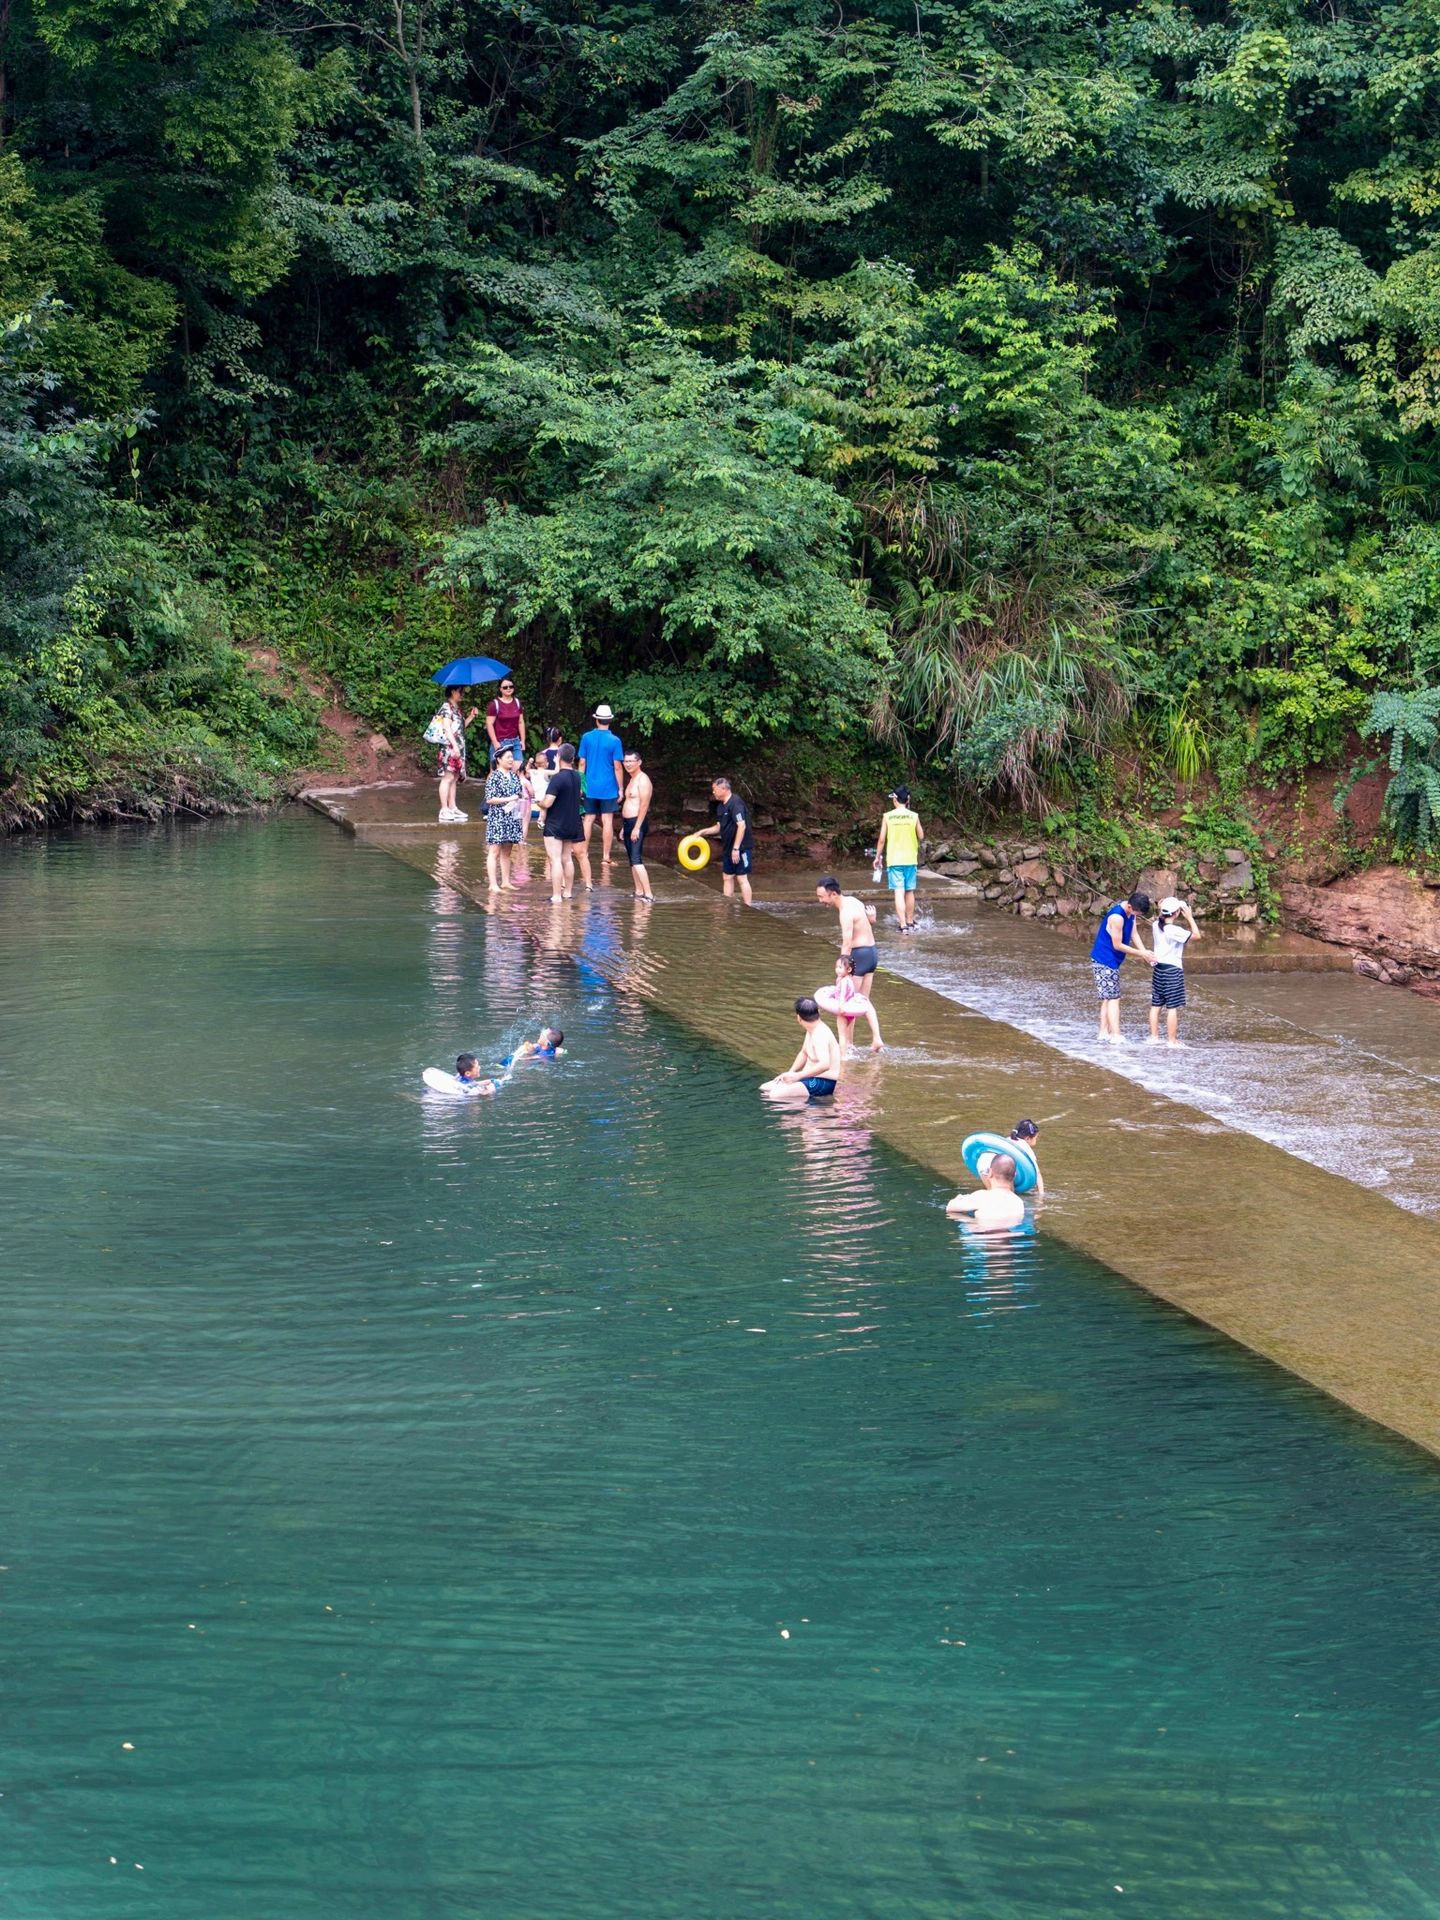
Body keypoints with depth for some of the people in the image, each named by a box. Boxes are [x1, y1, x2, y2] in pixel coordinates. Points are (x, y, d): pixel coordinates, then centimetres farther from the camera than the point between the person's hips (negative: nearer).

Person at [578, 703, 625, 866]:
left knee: (588, 820, 11)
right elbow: (617, 767, -8)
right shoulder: (614, 741, -9)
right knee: (607, 821, 1)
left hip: (590, 787, 3)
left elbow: (582, 763, 2)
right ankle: (605, 857, 0)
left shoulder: (586, 738, -1)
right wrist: (620, 789, 0)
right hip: (608, 788, -3)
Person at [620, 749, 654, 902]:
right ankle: (639, 892, 16)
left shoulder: (643, 780, -13)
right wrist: (624, 827, 21)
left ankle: (648, 894, -21)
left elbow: (644, 805, -20)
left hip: (637, 822, -10)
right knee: (633, 860, 11)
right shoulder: (632, 780, 18)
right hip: (628, 822, 10)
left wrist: (637, 827, -24)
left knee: (636, 859, -17)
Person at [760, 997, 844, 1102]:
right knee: (764, 1088, 6)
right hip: (811, 1078, 10)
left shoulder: (820, 1035, -25)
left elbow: (824, 1065, -39)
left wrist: (798, 1075, -33)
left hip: (824, 1082, -10)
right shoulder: (811, 1030, 7)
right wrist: (790, 1073, 8)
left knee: (775, 1095, -28)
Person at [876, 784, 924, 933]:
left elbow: (881, 840, -3)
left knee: (899, 892, -6)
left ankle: (903, 925, -15)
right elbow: (921, 836, 6)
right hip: (910, 859, 2)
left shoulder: (888, 817, -4)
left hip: (893, 859, -2)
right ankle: (910, 923, 24)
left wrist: (878, 857, 10)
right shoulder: (914, 816, -2)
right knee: (909, 891, 15)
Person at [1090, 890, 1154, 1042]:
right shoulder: (1117, 917, -28)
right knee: (1113, 998, -10)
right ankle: (1115, 1036, -13)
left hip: (1112, 961, 10)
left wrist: (1145, 954, -9)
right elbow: (1117, 945, -22)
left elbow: (1133, 935, 5)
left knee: (1108, 998, 13)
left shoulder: (1131, 913, 1)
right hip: (1105, 960, -10)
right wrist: (1141, 953, -16)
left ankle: (1104, 1032, 19)